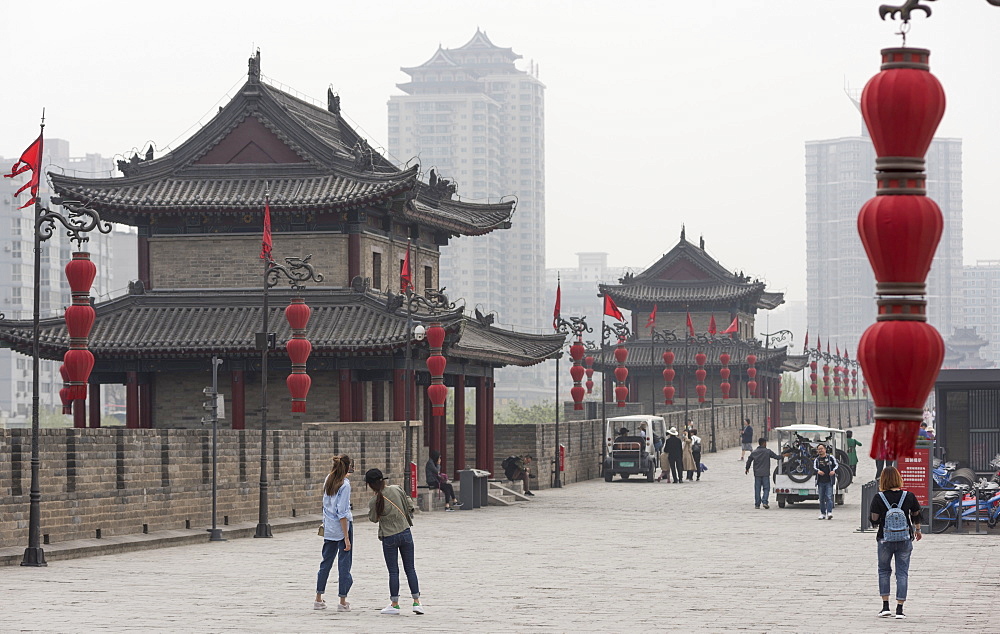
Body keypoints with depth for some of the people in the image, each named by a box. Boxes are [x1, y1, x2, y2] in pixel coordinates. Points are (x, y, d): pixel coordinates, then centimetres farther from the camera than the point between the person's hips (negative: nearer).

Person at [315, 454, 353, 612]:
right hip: (342, 527, -7)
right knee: (344, 563, 0)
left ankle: (318, 599, 20)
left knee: (326, 562, 15)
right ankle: (343, 602, 1)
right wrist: (347, 538, -17)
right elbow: (342, 513, -17)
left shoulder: (328, 481, 5)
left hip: (329, 528, 7)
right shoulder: (345, 485, -14)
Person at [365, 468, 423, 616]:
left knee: (393, 571, 6)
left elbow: (373, 519, 1)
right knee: (410, 569, 9)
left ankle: (395, 604, 10)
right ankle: (416, 602, 7)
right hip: (405, 533, 3)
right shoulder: (396, 489, -6)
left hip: (389, 538, -3)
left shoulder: (374, 502, -14)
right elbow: (409, 505, 4)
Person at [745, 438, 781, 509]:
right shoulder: (768, 451, -4)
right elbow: (777, 457, 2)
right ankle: (764, 502, -13)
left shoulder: (753, 452, 6)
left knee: (757, 489, 6)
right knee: (766, 488, 3)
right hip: (765, 474, -3)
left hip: (757, 473, 3)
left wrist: (747, 469, 30)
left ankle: (757, 504, 5)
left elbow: (749, 461, 13)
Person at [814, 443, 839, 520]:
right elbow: (814, 467, -4)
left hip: (829, 481, -3)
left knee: (829, 497, -12)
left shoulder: (830, 457, 6)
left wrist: (834, 471, -18)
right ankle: (823, 513, 13)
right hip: (820, 481, 3)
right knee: (821, 498, 6)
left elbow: (836, 465, 4)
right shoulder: (817, 460, 10)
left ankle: (829, 512, -16)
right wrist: (818, 471, -27)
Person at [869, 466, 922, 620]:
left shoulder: (879, 498, -9)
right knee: (902, 573, 5)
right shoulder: (909, 496, -4)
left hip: (885, 539, -1)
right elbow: (916, 516, 8)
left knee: (884, 571, 16)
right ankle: (899, 608, 0)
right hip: (905, 539, 1)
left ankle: (885, 606, 12)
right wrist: (917, 530, 27)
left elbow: (874, 520, -8)